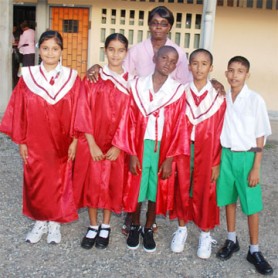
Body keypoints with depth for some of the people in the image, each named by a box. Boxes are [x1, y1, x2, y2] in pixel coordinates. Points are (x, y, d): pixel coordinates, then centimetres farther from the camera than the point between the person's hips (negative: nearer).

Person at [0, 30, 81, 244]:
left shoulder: (72, 78, -5)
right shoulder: (28, 77, -3)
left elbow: (78, 113, -3)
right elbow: (19, 112, 0)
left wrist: (75, 140, -6)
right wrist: (21, 141, -2)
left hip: (62, 145, -1)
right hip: (35, 144, 1)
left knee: (59, 183, 10)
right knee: (36, 183, 10)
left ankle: (55, 223, 29)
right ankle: (40, 222, 30)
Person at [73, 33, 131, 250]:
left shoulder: (131, 81, 0)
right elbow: (84, 112, -5)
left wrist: (119, 145, -9)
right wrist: (92, 144, -11)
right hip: (93, 142, 0)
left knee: (113, 183, 9)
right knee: (92, 183, 6)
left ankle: (105, 226, 26)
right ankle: (93, 226, 23)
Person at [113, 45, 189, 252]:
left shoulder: (178, 90, -4)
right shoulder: (137, 86, -3)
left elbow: (178, 126, -4)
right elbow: (130, 122, -3)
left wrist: (169, 158, -7)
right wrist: (132, 154, -7)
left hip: (163, 148, 0)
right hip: (140, 146, 0)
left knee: (156, 190, 11)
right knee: (136, 189, 10)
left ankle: (148, 229, 30)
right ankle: (135, 227, 31)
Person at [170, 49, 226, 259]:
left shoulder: (218, 98, -4)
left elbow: (219, 133, -3)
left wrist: (216, 163, -3)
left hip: (206, 152, -1)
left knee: (205, 192, 8)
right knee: (182, 189, 11)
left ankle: (205, 234, 25)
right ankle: (182, 229, 29)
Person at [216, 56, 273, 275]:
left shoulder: (255, 100, -10)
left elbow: (260, 136, -7)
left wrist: (256, 167, -9)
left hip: (246, 156, -3)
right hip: (225, 155, 3)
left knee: (252, 204, 3)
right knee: (229, 199, 14)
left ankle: (254, 250, 18)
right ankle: (232, 240, 31)